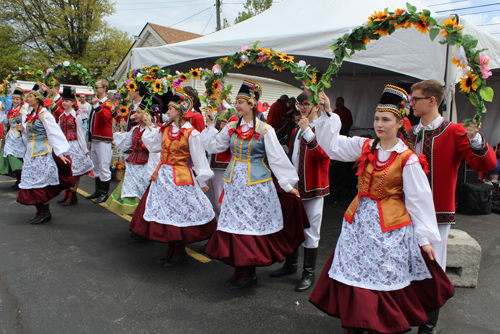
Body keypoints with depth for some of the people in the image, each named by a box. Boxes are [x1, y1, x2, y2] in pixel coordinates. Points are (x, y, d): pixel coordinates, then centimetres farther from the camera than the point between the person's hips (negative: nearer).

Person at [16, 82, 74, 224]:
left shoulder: (45, 115, -13)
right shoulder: (32, 114, 12)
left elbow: (55, 134, -17)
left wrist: (60, 153, -20)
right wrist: (23, 129, 1)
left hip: (41, 152, -9)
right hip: (31, 152, 9)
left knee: (38, 182, -4)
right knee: (33, 181, 11)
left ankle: (45, 213, 7)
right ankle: (41, 211, 21)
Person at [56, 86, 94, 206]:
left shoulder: (76, 116, -5)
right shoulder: (61, 117, 10)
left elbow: (80, 134, -4)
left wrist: (85, 150, -4)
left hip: (74, 146, -5)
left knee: (74, 172, 0)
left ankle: (73, 196, 8)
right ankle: (66, 195, 20)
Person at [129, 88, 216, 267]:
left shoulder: (191, 133, -12)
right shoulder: (165, 129, 7)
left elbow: (198, 158, -9)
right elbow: (152, 145, 17)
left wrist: (202, 182, -7)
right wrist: (149, 126, 13)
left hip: (180, 177, -7)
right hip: (162, 175, 7)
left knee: (179, 214, 1)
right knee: (165, 212, 11)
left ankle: (180, 254, 18)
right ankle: (172, 250, 27)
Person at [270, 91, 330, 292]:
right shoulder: (296, 131, 15)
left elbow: (324, 154, -26)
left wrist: (307, 131, -27)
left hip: (313, 186, -7)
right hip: (294, 185, 7)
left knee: (310, 230, 2)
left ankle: (309, 273, 16)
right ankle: (291, 265, 33)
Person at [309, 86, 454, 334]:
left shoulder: (408, 159, -9)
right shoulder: (365, 147, 4)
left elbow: (419, 200, -6)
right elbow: (332, 145, 5)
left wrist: (425, 238, -4)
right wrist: (327, 114, -5)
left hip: (389, 225, -4)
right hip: (359, 219, 4)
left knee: (385, 278, 5)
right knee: (353, 274, 8)